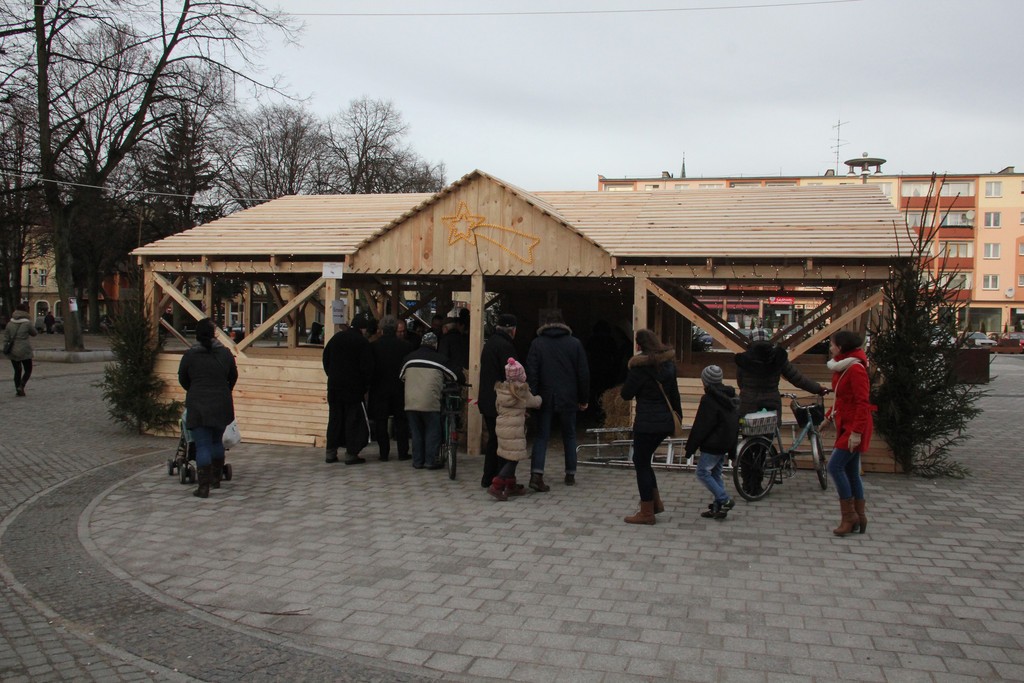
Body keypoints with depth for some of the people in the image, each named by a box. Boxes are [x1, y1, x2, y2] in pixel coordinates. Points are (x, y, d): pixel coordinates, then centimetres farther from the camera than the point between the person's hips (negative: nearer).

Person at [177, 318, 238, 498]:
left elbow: (182, 380, 9)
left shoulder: (189, 355, -5)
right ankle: (217, 479, 29)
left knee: (202, 445, -1)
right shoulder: (225, 353, 1)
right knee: (216, 441, 20)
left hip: (198, 406, -3)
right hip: (221, 405, 3)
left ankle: (204, 487, -4)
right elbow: (233, 377, 14)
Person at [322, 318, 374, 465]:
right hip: (353, 387, -6)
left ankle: (331, 452, 14)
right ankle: (351, 454, 0)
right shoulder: (362, 342, -9)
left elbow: (325, 360, 14)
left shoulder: (336, 338, 9)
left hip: (334, 386, 6)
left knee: (334, 418, 12)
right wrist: (365, 386, 0)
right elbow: (367, 368, -12)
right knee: (353, 420, 1)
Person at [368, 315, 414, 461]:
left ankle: (384, 453, 6)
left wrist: (370, 384, 10)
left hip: (379, 389, -1)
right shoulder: (406, 346, -5)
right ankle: (403, 452, 10)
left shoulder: (373, 346, -7)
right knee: (401, 421, 9)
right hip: (400, 389, 1)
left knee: (380, 422, 6)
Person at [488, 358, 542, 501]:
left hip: (501, 427, 8)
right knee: (514, 458, -5)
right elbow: (534, 402, 8)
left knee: (507, 458, 15)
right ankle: (496, 486, -14)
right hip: (514, 429, -8)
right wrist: (540, 397, 31)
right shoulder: (522, 391, -8)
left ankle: (510, 486, 24)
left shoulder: (501, 389, 8)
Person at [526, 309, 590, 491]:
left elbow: (531, 373, -6)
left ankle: (536, 474, -13)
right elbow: (583, 374, 2)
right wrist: (584, 399, 10)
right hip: (568, 399, 1)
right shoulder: (575, 343, 2)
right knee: (569, 436, 14)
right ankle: (570, 475, 19)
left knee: (542, 437, 2)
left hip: (545, 398, -1)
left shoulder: (537, 343, -1)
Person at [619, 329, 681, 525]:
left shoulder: (640, 365, -14)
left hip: (647, 422, -8)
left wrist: (622, 390, 11)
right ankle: (656, 502, 22)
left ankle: (646, 513, 8)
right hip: (666, 421, 8)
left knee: (641, 462, 4)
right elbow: (674, 393, 15)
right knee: (643, 460, 21)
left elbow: (627, 394, -11)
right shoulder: (668, 363, 9)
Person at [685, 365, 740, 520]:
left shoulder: (709, 400, -16)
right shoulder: (732, 398, 10)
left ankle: (724, 500, -5)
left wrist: (690, 447, -8)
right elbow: (736, 425, 16)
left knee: (702, 472, -1)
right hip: (726, 444, 9)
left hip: (712, 445, -9)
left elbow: (700, 427, -16)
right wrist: (732, 449, 21)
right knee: (716, 474, 14)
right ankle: (717, 507, 13)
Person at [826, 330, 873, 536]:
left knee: (835, 467, -12)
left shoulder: (855, 369, -18)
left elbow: (862, 403, -21)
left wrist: (856, 432, -25)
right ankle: (859, 517, 17)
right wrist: (830, 416, 19)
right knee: (851, 471, 11)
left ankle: (849, 516, -3)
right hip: (845, 425, 10)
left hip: (854, 428, -10)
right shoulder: (841, 368, 12)